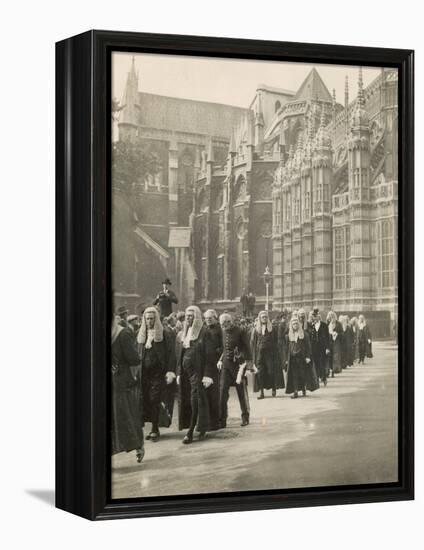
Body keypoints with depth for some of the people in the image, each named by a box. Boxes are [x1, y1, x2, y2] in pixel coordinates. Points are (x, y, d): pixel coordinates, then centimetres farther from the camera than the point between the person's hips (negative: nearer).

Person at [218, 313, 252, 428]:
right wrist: (221, 360, 5)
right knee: (222, 392, -4)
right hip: (226, 365, 5)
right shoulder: (224, 332, 8)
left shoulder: (241, 332, -9)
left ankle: (245, 417, 22)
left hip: (238, 364, -5)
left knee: (242, 392, 6)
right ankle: (221, 420, -1)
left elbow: (247, 349, -8)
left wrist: (246, 363, -14)